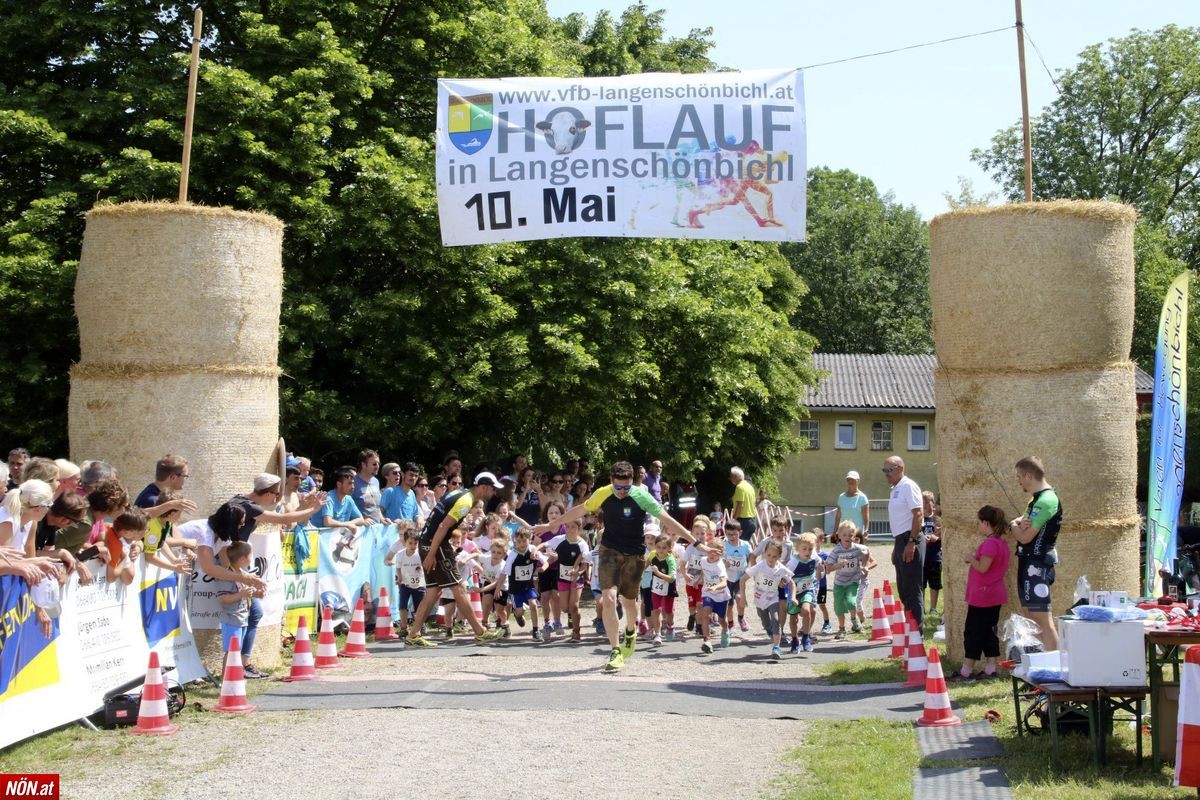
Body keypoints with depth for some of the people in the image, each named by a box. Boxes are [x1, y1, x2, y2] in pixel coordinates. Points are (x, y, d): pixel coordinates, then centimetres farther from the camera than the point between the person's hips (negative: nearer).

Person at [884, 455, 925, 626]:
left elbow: (918, 514, -18)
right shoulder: (895, 489, 18)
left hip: (910, 541, -10)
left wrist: (911, 542, -23)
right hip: (900, 541, 10)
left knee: (912, 588, -7)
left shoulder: (908, 486, -11)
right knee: (903, 588, 14)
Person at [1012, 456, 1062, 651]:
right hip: (1028, 562, 11)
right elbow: (1019, 522, 16)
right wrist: (1019, 523, -8)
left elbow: (1025, 537, -19)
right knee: (1031, 617, 15)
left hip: (1037, 565, -11)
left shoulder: (1046, 500, -18)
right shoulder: (1037, 498, 15)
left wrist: (1016, 526, 2)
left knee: (1043, 620, -13)